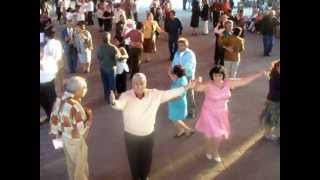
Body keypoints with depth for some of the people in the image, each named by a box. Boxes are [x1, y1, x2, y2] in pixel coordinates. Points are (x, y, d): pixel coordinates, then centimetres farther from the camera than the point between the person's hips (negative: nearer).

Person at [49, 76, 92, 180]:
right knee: (80, 165, 19)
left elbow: (54, 118, 2)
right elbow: (81, 130, -29)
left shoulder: (60, 100, -10)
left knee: (71, 163, 31)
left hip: (64, 137, 8)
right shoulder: (75, 107, -35)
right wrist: (89, 116, -16)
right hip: (75, 141, -8)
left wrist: (55, 134, 16)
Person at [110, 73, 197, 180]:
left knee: (147, 158, 24)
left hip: (148, 135, 2)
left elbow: (170, 93, -6)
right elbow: (120, 105, -43)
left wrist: (187, 87, -6)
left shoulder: (154, 94, -15)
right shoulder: (126, 96, -24)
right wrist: (114, 102, -67)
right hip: (131, 135, -2)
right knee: (133, 159, 20)